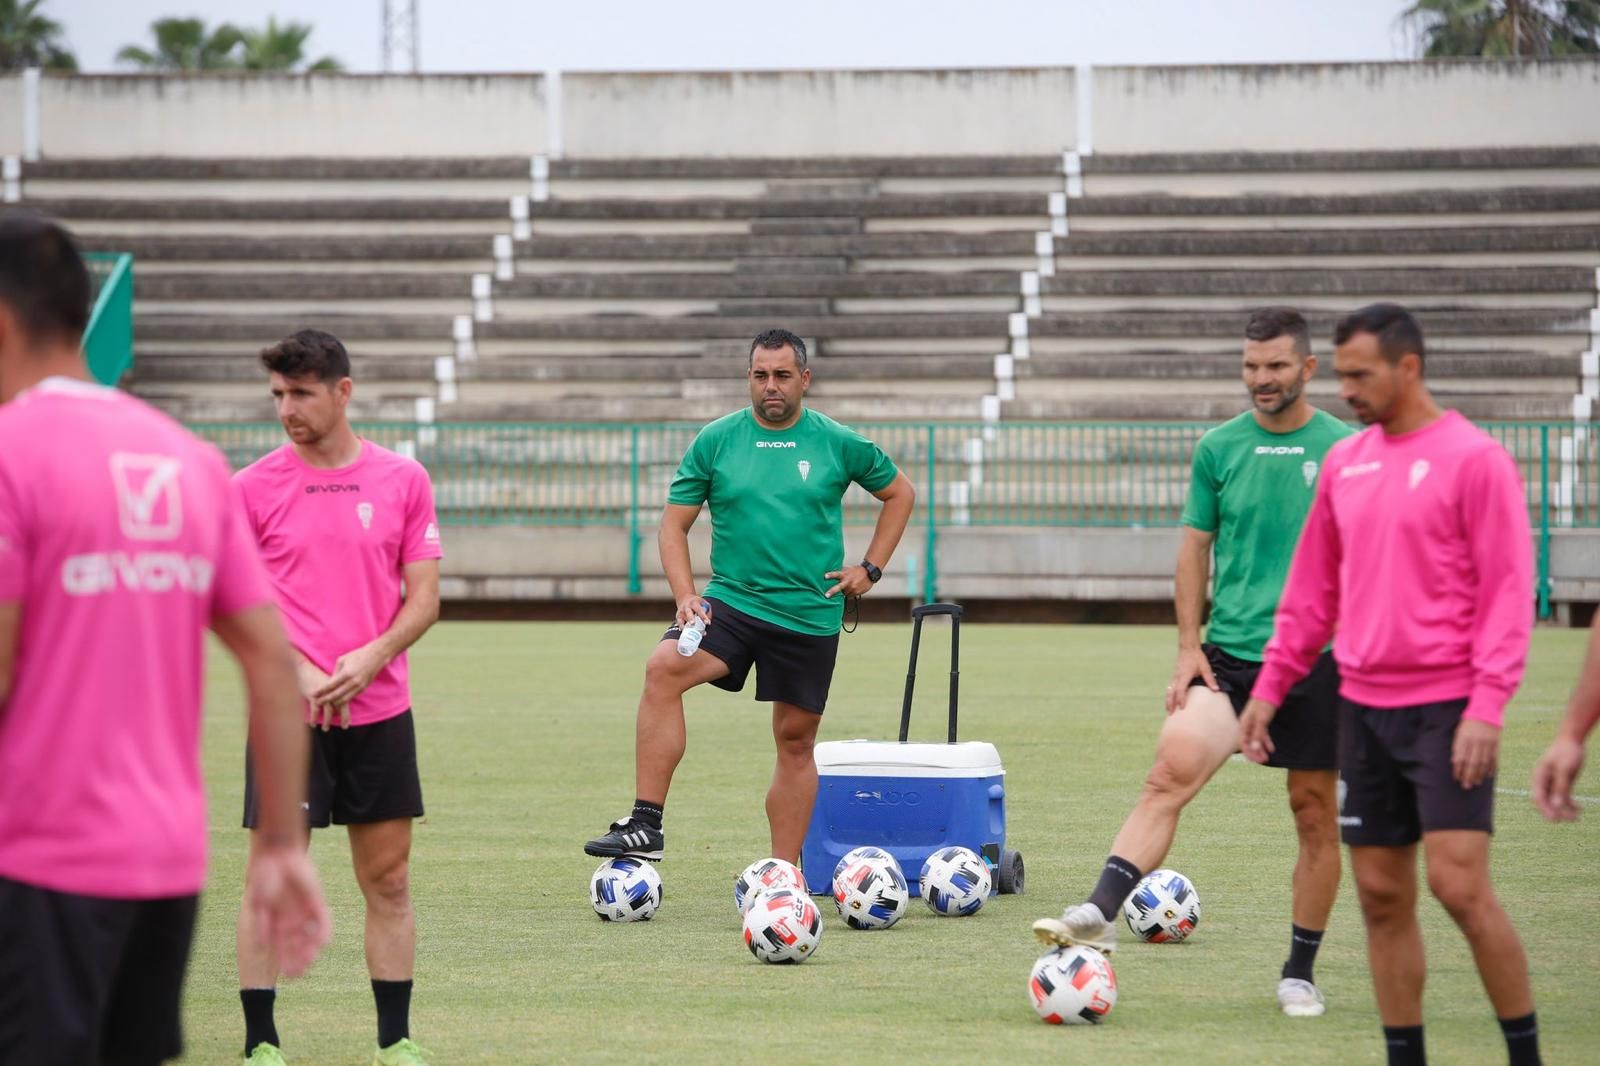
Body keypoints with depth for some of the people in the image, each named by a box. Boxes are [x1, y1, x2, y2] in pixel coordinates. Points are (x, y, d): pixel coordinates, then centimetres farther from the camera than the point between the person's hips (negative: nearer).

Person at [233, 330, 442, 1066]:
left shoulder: (403, 480, 4)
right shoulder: (254, 488, -1)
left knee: (389, 880, 6)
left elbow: (423, 596, 5)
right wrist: (298, 671, -14)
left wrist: (371, 658, -12)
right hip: (289, 714, -2)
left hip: (380, 709, 2)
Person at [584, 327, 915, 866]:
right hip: (730, 601, -1)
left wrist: (870, 568, 8)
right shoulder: (715, 441, 3)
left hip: (810, 615, 1)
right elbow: (674, 524, 6)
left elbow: (899, 493, 17)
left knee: (796, 741, 6)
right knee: (664, 667, -27)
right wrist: (685, 595, -9)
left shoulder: (839, 444, 2)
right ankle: (645, 828, -29)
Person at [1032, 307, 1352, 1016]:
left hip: (1317, 661, -1)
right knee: (1171, 771, -19)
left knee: (1315, 812, 5)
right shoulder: (1219, 448, 6)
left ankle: (1301, 973, 16)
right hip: (1229, 655, 1)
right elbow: (1195, 548, 11)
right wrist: (1188, 647, 3)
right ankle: (1100, 912, -28)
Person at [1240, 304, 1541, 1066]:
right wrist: (1271, 685, 14)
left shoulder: (1473, 459, -8)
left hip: (1445, 708, -6)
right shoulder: (1345, 464, 12)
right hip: (1365, 707, 6)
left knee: (1459, 885, -13)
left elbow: (1508, 589, -11)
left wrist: (1488, 704, -18)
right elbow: (1313, 588, 19)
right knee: (1382, 895, 6)